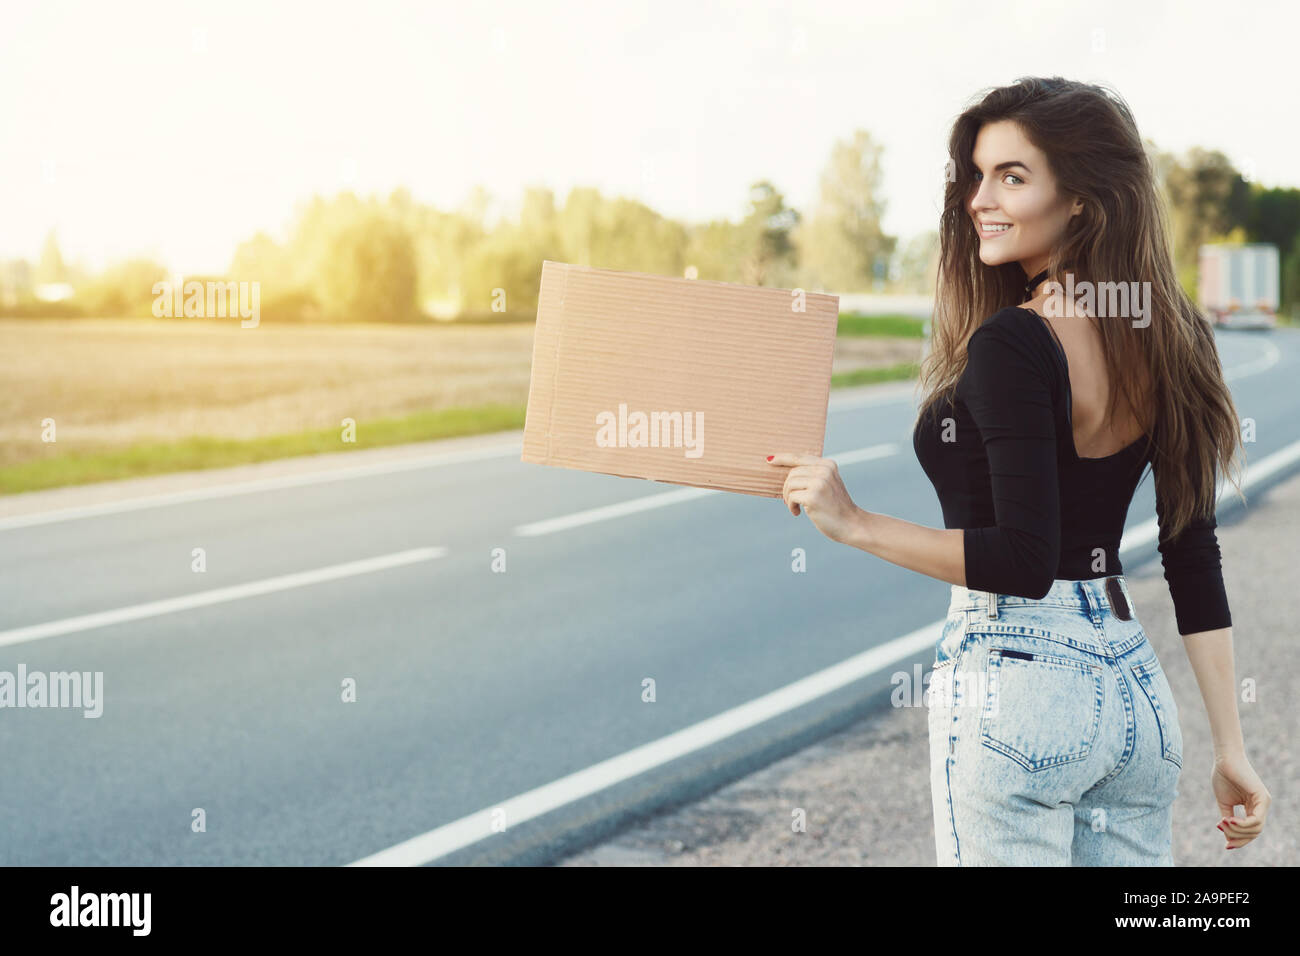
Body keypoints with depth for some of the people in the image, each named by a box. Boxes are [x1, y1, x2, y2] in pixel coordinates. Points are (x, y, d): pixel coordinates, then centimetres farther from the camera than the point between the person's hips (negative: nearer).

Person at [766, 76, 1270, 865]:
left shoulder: (1014, 343, -16)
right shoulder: (1165, 339, 7)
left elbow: (1024, 560, -21)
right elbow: (1196, 559, 8)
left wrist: (856, 525, -16)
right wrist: (1231, 748, 10)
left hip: (1014, 676, -8)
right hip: (1134, 683, 8)